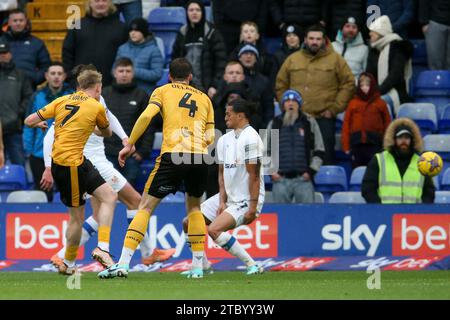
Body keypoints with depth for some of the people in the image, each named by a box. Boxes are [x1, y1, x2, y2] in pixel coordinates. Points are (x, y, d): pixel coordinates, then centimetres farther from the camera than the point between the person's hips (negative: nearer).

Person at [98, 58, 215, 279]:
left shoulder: (163, 91, 14)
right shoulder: (204, 99, 22)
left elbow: (146, 115, -4)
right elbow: (210, 138, 16)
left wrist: (130, 144, 1)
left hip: (172, 155, -3)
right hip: (199, 157, 3)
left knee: (146, 207, 2)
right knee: (194, 206, 25)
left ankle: (123, 263, -10)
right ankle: (198, 266, 17)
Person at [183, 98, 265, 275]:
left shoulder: (250, 138, -17)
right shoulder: (225, 139, 9)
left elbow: (254, 175, -20)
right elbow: (222, 173, 10)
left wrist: (253, 208, -22)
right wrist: (222, 201, -3)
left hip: (246, 200, -9)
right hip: (228, 196, 9)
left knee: (214, 229, -27)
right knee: (188, 223, 6)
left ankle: (252, 265, -19)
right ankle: (203, 266, 18)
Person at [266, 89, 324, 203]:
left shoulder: (310, 123, 7)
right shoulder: (274, 124, 11)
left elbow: (319, 151, 9)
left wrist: (311, 171, -2)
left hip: (303, 179, -1)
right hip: (280, 179, 2)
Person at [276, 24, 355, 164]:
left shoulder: (335, 59, 3)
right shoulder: (292, 59, 11)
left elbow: (348, 84, 0)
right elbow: (281, 85, 15)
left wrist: (334, 109, -5)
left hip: (324, 119, -3)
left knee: (325, 158, -3)